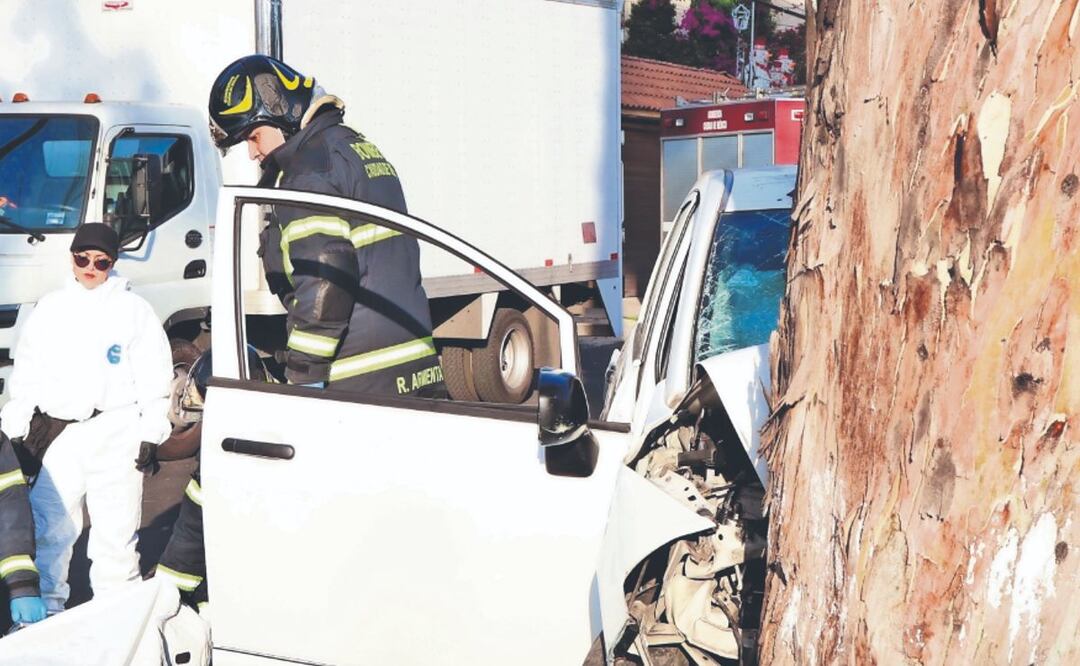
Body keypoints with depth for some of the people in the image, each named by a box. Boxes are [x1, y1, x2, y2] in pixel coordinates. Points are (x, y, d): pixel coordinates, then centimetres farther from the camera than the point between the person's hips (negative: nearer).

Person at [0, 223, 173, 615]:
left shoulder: (133, 310, 2)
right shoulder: (49, 309, 9)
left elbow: (154, 377, 1)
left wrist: (150, 435, -3)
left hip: (115, 436, -2)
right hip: (56, 435, 3)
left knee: (115, 531, 3)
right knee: (50, 527, 7)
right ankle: (47, 609, 21)